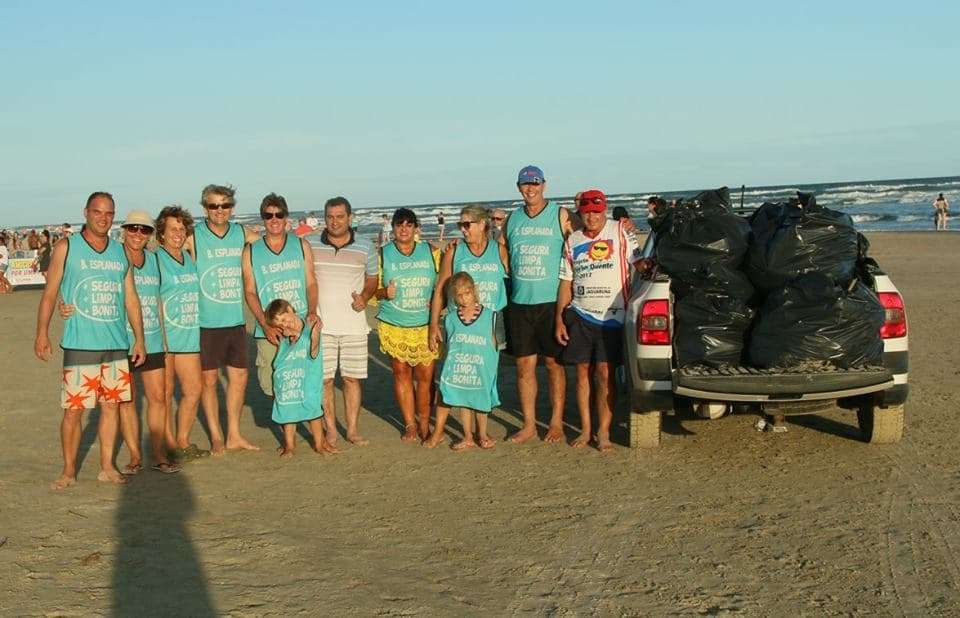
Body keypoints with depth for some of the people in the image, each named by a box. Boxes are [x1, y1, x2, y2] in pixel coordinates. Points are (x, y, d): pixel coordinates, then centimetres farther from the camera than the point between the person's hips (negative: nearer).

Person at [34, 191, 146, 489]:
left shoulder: (121, 253, 11)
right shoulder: (66, 248, 0)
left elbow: (131, 299, 14)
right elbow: (49, 293, -1)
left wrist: (139, 338, 11)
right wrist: (42, 333, -9)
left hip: (117, 344, 4)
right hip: (80, 344, -4)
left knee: (111, 405, 8)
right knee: (73, 409, -3)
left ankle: (107, 466, 18)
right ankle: (69, 470, 10)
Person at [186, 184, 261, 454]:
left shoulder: (243, 234, 6)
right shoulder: (193, 237, -6)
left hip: (236, 320, 4)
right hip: (206, 321, -4)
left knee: (239, 377, 11)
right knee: (209, 380, 4)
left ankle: (234, 436, 24)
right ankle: (216, 437, 18)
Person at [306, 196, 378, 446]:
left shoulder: (365, 247, 3)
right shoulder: (310, 245, 1)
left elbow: (372, 279, 15)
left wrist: (364, 297, -5)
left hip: (354, 324, 1)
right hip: (320, 324, 0)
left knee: (352, 378, 5)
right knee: (324, 379, 1)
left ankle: (353, 430, 14)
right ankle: (331, 430, 12)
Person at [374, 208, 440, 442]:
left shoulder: (431, 252, 3)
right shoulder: (382, 254, 2)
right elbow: (373, 289, 6)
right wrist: (385, 293, -15)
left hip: (425, 325, 0)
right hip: (394, 326, 0)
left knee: (425, 376, -2)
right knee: (401, 373, 4)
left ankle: (424, 423, 14)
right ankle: (410, 424, 17)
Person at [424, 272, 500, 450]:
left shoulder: (487, 315, -3)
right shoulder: (450, 319, 1)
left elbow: (493, 342, 5)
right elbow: (448, 346, 9)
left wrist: (492, 365, 2)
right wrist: (446, 368, 9)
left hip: (481, 368, -1)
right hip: (458, 369, 1)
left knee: (480, 400, 11)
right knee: (462, 401, 8)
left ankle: (482, 433, 28)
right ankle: (467, 437, 19)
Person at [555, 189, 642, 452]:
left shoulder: (620, 231, 1)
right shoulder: (572, 241, 12)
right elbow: (566, 282, 14)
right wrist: (559, 319, 10)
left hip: (612, 316, -3)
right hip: (579, 315, 4)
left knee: (605, 373, -5)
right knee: (583, 372, 6)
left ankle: (604, 432, 4)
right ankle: (585, 429, 15)